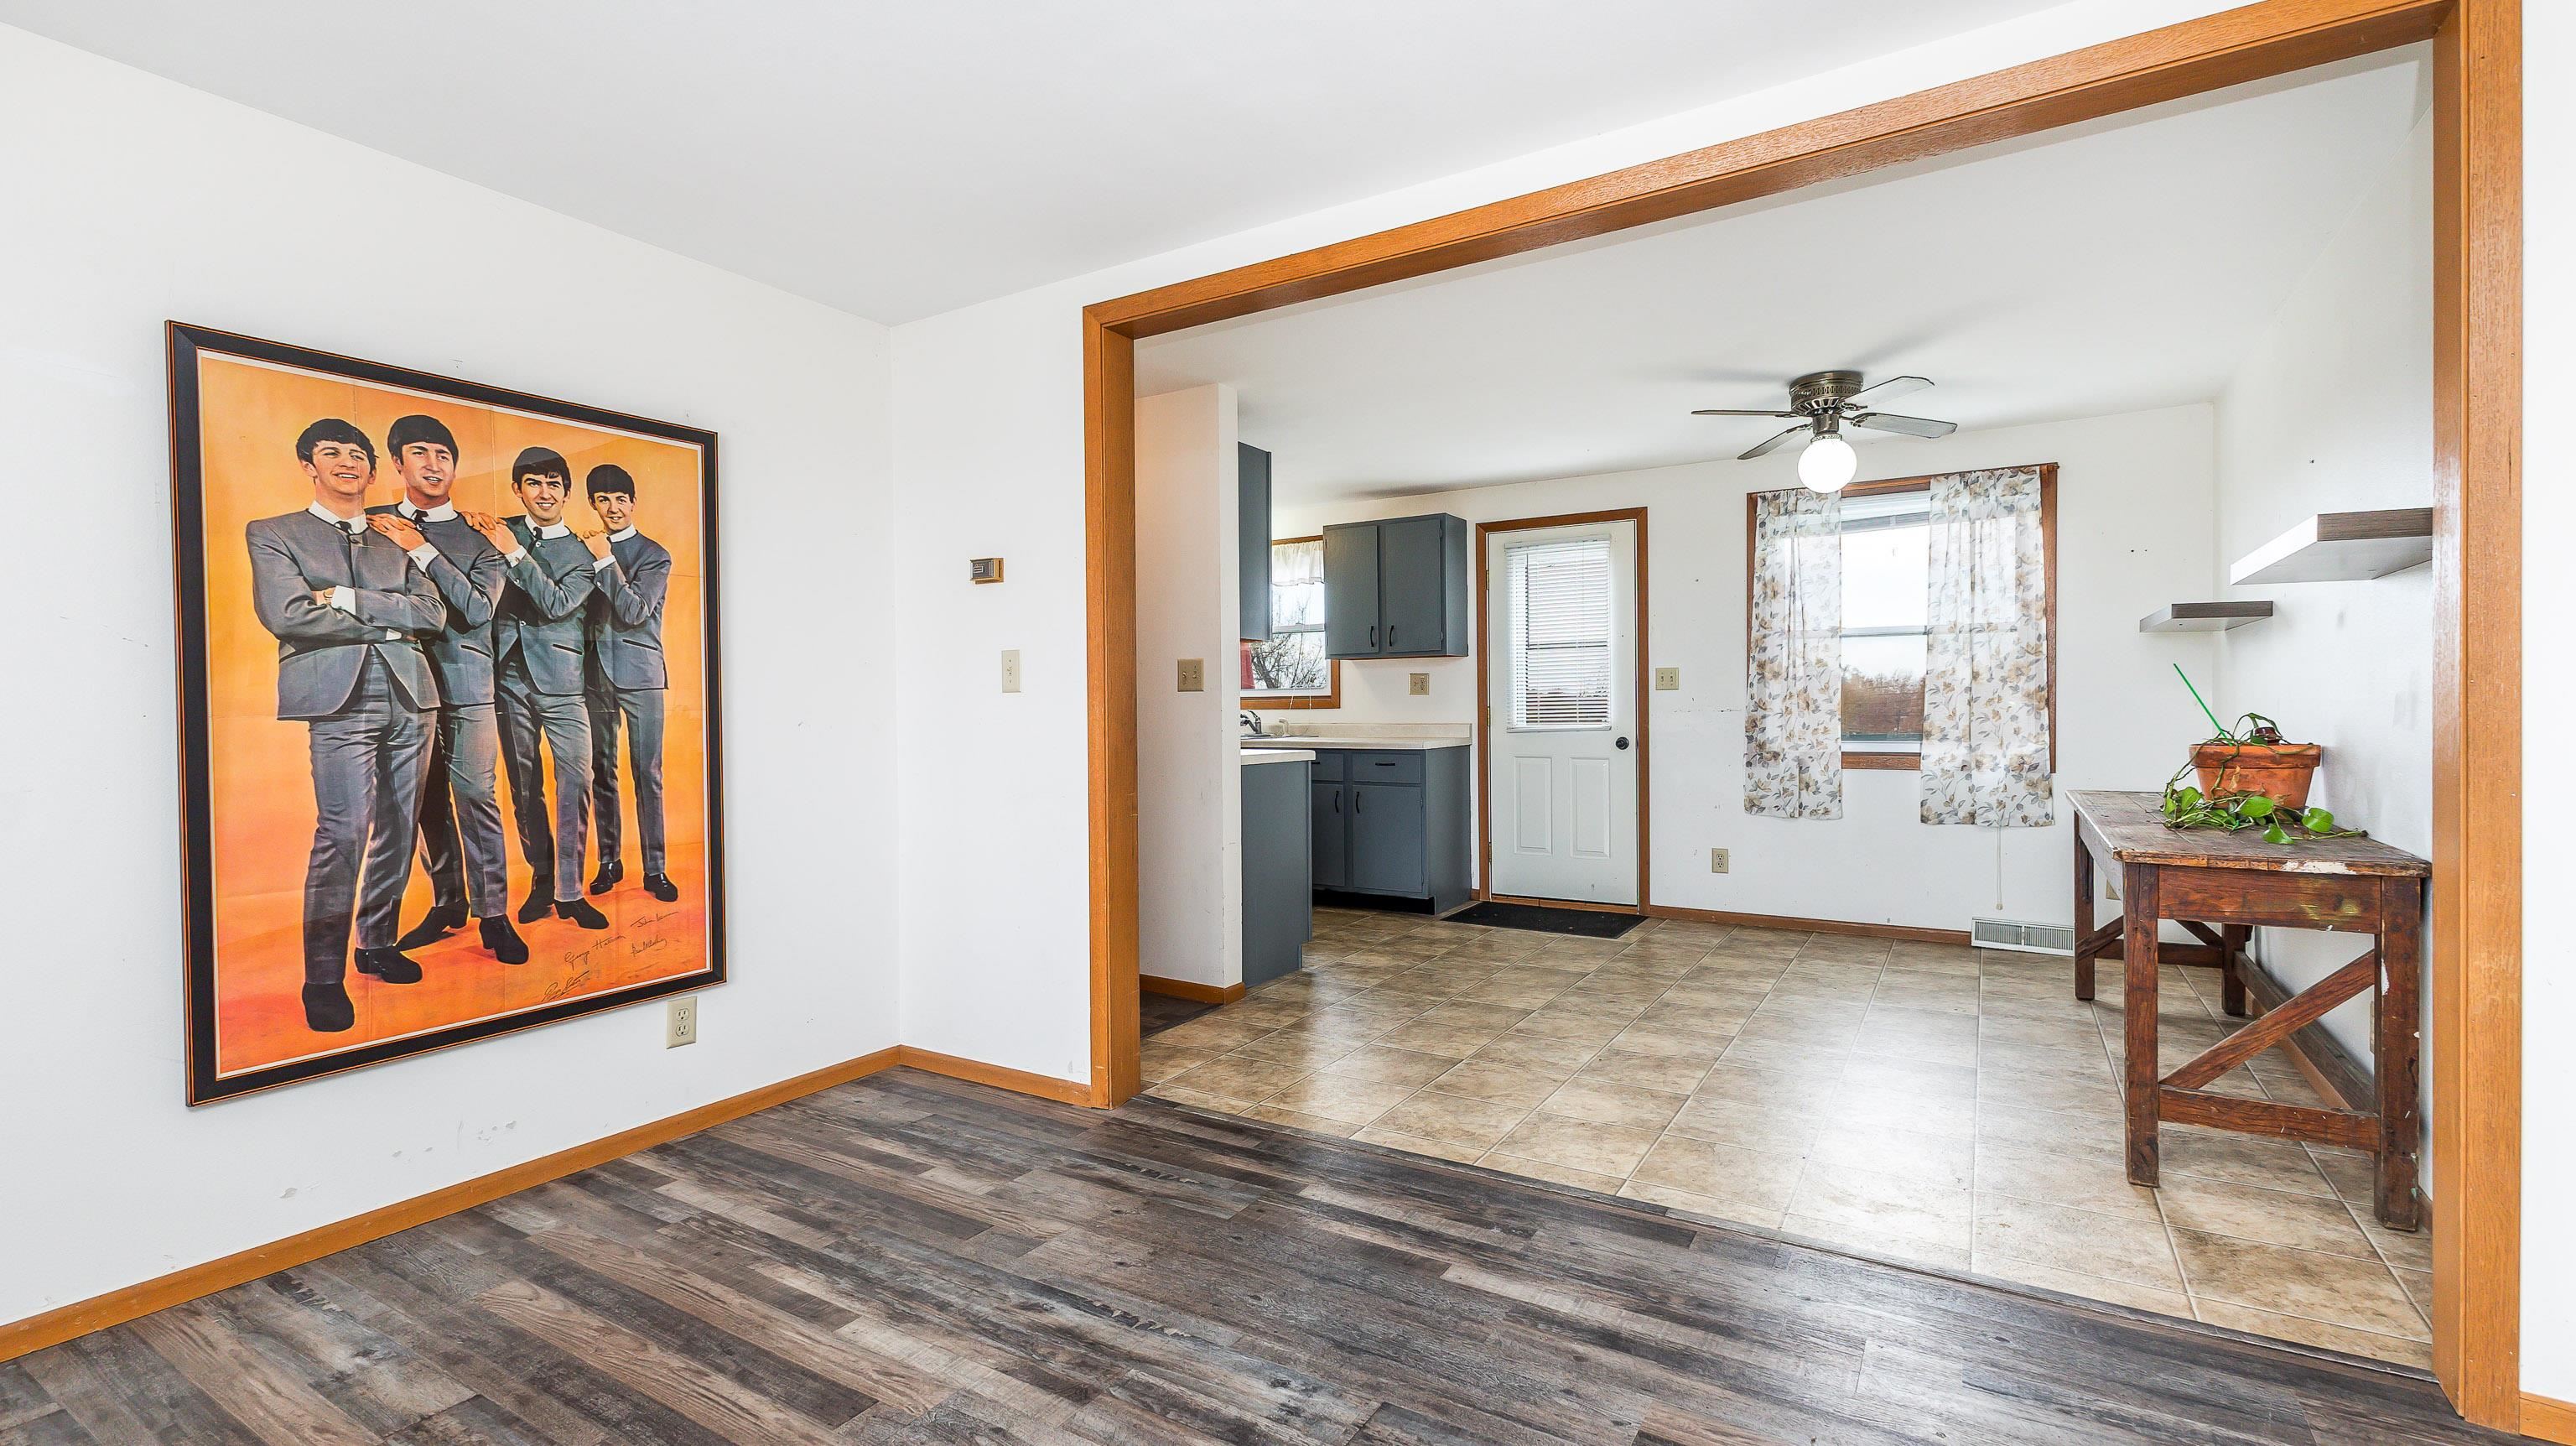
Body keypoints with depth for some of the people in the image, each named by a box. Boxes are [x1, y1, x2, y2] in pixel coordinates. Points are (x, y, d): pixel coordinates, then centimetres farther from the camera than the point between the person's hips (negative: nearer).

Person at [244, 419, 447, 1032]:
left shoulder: (394, 545, 20)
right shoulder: (273, 534, 10)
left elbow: (433, 613, 4)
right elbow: (285, 614, -6)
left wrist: (349, 600, -5)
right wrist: (387, 622, -3)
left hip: (411, 695, 4)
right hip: (340, 699, -4)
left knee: (398, 828, 7)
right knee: (344, 830, -14)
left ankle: (378, 945, 20)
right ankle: (323, 977, -5)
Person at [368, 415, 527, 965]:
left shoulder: (479, 537, 6)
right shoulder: (373, 523, 12)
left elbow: (478, 610, -7)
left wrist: (421, 550, -11)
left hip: (465, 682, -2)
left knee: (476, 795, -6)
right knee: (426, 800, 7)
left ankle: (493, 914, -1)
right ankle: (447, 904, 18)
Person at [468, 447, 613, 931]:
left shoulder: (582, 554, 7)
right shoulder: (498, 532, 12)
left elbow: (557, 604, -8)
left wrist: (515, 554, -13)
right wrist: (472, 524, -2)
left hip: (561, 680, -2)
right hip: (510, 675, 2)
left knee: (576, 782, -10)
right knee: (524, 786, 6)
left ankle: (569, 891, -3)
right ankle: (541, 879, 18)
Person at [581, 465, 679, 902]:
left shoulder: (654, 555, 1)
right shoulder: (586, 550, 13)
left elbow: (635, 612, -11)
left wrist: (606, 560, -14)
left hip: (641, 675, -4)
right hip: (596, 673, 4)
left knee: (648, 774, -3)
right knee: (601, 772, 7)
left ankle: (655, 869, 2)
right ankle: (609, 862, 17)